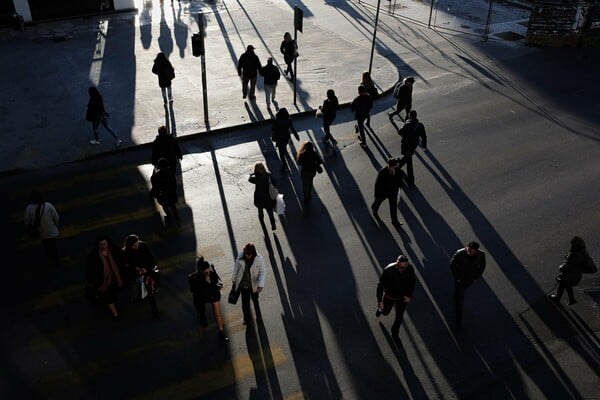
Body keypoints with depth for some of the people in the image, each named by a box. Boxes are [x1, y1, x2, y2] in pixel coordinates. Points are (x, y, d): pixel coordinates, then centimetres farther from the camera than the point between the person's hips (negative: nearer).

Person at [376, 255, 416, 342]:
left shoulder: (410, 269, -25)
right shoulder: (388, 270, -34)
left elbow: (412, 282, -4)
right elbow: (380, 285, -25)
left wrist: (409, 296, -10)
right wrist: (379, 301, -27)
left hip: (403, 297, 2)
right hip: (389, 296, -2)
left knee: (399, 317, 14)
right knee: (385, 312, 22)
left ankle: (395, 333, 42)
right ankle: (380, 308, 59)